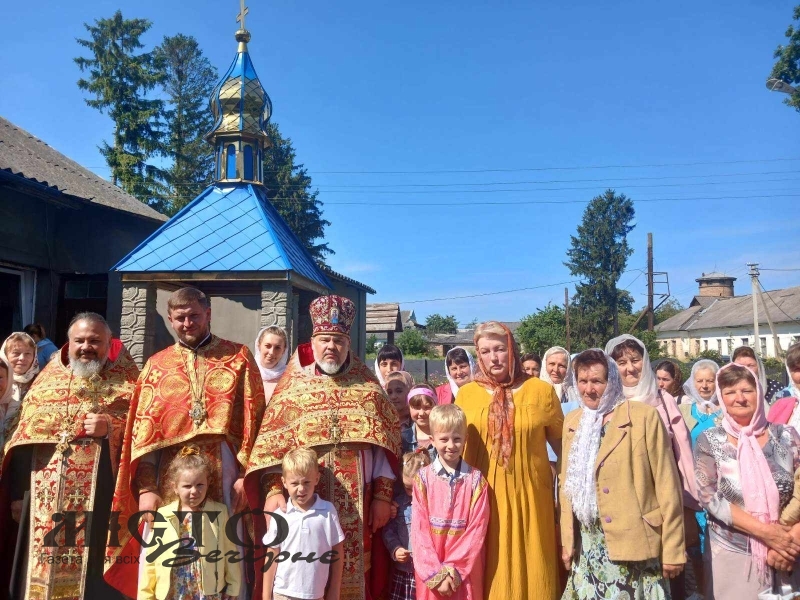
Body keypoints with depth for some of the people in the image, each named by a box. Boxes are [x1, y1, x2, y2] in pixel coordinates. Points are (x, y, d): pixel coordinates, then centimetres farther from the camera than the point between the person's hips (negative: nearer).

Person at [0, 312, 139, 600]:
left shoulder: (126, 379, 5)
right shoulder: (48, 377, 13)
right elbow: (24, 438, 12)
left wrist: (112, 427, -15)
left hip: (101, 496, -3)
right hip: (46, 496, 3)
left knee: (91, 571, -1)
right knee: (40, 567, 6)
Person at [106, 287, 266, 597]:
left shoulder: (238, 358, 5)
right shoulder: (157, 365, 10)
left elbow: (254, 418, 0)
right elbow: (143, 428, 4)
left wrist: (245, 474, -8)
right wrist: (146, 488, -5)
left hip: (223, 471, -2)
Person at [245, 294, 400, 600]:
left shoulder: (367, 386, 7)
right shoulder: (293, 384, 4)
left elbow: (384, 444, 4)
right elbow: (271, 442, -2)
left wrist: (383, 495, -1)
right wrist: (273, 490, -13)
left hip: (354, 508, 1)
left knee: (349, 574, 8)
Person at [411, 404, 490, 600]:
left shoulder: (476, 480, -3)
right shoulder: (423, 478, -3)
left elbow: (477, 529, -6)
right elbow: (419, 528, -5)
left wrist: (454, 568, -11)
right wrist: (435, 571, -10)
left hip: (465, 571, 0)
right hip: (430, 570, 0)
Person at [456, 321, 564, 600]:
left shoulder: (542, 391, -1)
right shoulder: (466, 394, 2)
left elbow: (563, 446, 7)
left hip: (529, 495, -1)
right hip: (481, 496, 1)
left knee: (529, 567, 10)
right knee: (488, 570, 11)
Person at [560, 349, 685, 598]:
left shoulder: (644, 416, -8)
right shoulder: (572, 421, 8)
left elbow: (666, 485, -8)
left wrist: (673, 550, -8)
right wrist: (567, 541, 10)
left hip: (634, 544, -4)